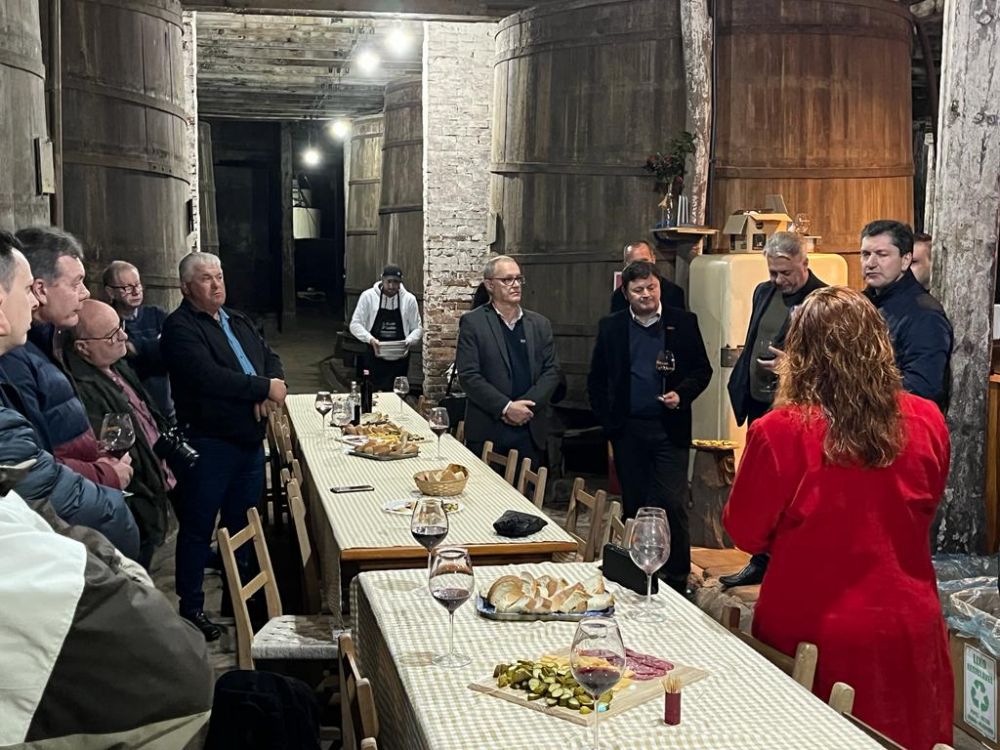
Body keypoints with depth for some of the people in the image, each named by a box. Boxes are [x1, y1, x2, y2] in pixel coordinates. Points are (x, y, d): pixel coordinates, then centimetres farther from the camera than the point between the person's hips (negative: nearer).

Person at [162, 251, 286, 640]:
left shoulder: (238, 321, 15)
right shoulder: (180, 327, -12)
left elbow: (270, 358, 13)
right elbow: (207, 376, -25)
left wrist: (270, 390, -10)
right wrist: (264, 387, -19)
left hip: (250, 440, 8)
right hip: (208, 443, -8)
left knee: (241, 521, 18)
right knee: (198, 528, 3)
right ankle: (191, 608, 14)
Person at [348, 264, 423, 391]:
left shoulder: (409, 299, 1)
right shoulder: (368, 296, -3)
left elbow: (417, 328, 7)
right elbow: (355, 324, -3)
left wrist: (409, 341, -14)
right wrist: (370, 339, -20)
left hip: (399, 360, 1)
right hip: (374, 358, -1)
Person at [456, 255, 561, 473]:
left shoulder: (540, 324, 11)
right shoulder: (472, 323, -1)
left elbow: (551, 371, 7)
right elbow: (468, 375, -8)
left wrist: (526, 406, -8)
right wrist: (506, 407, -15)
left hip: (532, 430, 3)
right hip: (487, 431, -3)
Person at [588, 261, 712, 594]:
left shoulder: (684, 322, 3)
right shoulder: (611, 327, 7)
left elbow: (702, 370, 6)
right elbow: (596, 379, 11)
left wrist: (682, 394, -11)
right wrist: (607, 420, 2)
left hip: (670, 429, -2)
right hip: (628, 430, 2)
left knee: (672, 504, -7)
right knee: (635, 506, 10)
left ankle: (677, 579, 4)